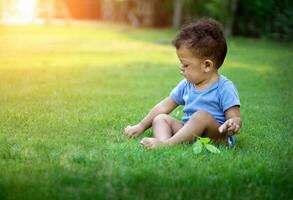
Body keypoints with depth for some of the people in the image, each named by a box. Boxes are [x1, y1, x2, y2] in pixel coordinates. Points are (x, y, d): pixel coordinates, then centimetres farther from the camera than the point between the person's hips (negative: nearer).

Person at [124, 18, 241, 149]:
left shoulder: (225, 88, -10)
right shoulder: (186, 85, 11)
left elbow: (235, 118, -12)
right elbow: (164, 106, 17)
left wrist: (233, 125, -38)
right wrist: (141, 126, 18)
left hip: (217, 137, -7)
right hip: (190, 135, 7)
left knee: (202, 115, -33)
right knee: (160, 119, -5)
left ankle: (167, 143, -37)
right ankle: (164, 140, -36)